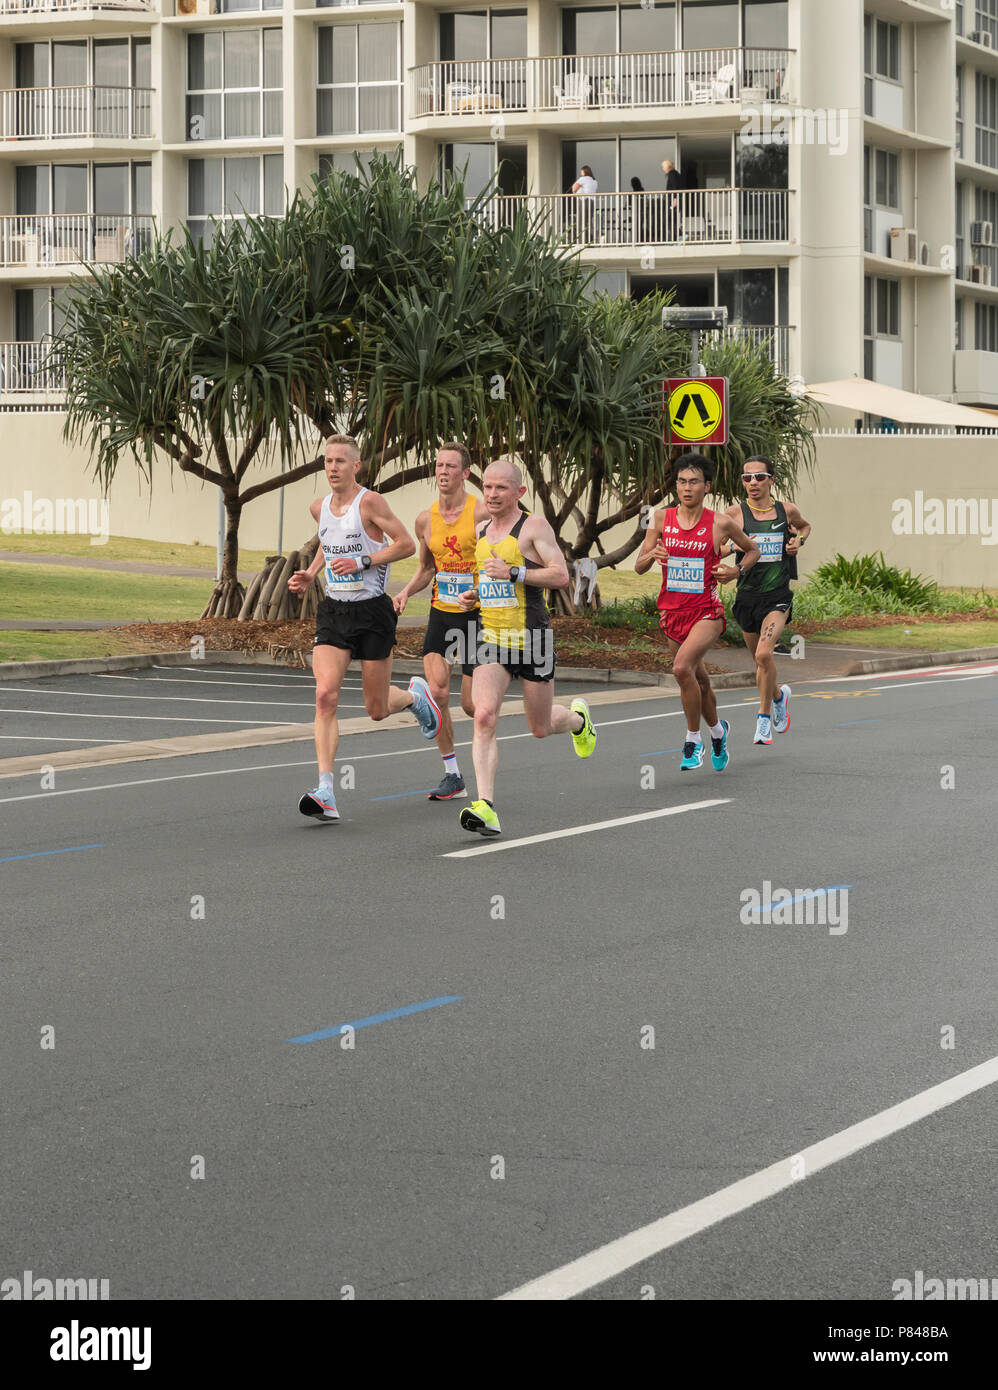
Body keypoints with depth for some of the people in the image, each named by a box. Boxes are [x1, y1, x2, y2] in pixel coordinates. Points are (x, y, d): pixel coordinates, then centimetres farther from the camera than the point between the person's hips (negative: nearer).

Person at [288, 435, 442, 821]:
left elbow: (407, 544, -11)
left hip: (372, 611, -4)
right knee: (325, 695, -17)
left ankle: (415, 695, 43)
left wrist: (362, 562, -20)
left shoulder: (369, 502, -11)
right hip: (334, 611, 4)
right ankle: (326, 792, -22)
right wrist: (310, 574, 11)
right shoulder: (319, 508, 7)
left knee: (377, 709, 5)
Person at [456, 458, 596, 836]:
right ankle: (486, 807, -25)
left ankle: (578, 718, 48)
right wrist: (472, 596, 8)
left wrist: (514, 573, -25)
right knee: (484, 716, -18)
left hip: (532, 637, -4)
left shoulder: (534, 527, -7)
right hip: (491, 637, 4)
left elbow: (561, 576, -17)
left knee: (540, 728, 10)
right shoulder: (481, 532, 12)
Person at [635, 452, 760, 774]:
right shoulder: (662, 519, 2)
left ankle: (693, 740, -11)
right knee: (698, 678, 17)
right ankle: (717, 729, 44)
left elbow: (753, 550, 12)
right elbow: (639, 567, 5)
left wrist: (736, 571, -7)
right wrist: (652, 555, -17)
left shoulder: (720, 523, -6)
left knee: (682, 667, -26)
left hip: (707, 611, -4)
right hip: (673, 611, 4)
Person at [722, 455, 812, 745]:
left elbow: (805, 526, 24)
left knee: (764, 654, -21)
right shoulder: (735, 513, -4)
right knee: (760, 660, 14)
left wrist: (799, 540, 3)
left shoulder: (786, 511, 1)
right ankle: (779, 695, 46)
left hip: (778, 596, -2)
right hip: (747, 596, 2)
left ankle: (764, 717, -8)